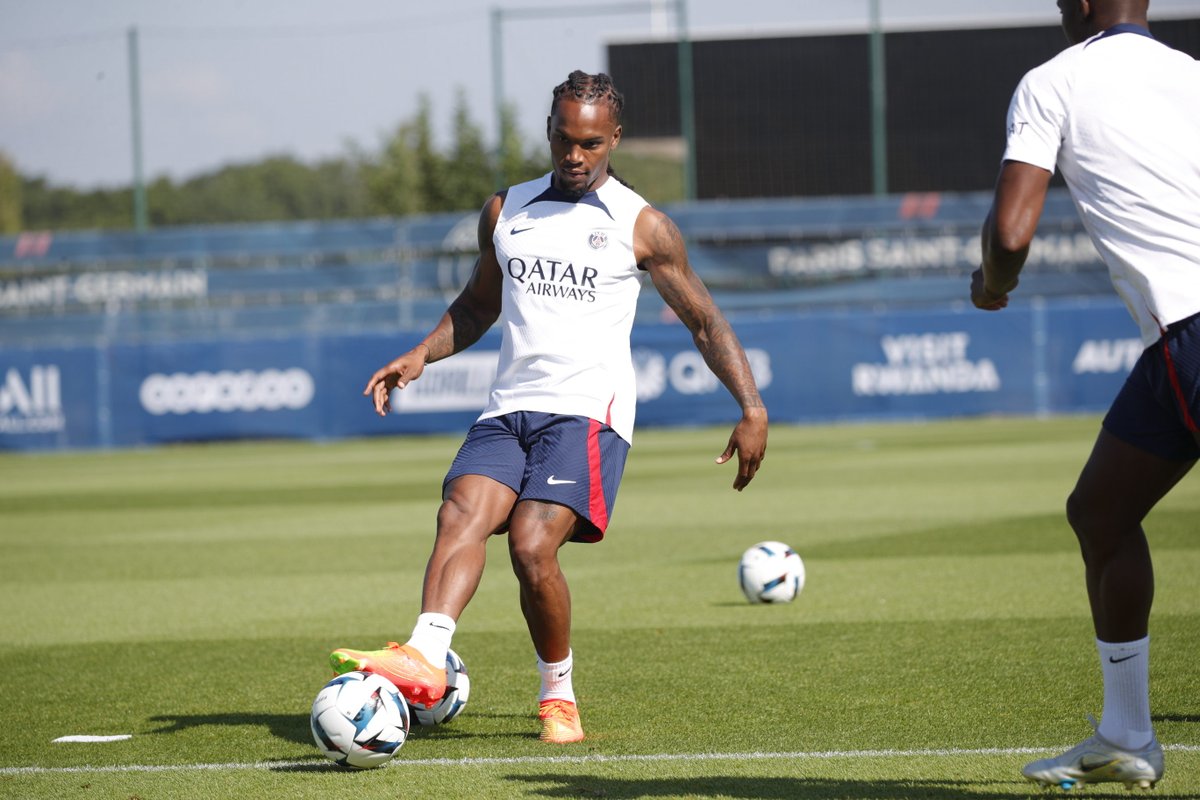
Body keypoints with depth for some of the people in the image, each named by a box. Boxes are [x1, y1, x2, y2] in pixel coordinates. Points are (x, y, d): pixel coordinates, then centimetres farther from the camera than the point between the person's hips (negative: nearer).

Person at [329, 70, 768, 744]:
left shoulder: (642, 227, 5)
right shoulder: (505, 211, 17)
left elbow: (704, 320, 11)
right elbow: (478, 304, 30)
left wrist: (753, 409, 2)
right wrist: (420, 357, 12)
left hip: (589, 410, -4)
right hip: (509, 408, 4)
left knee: (533, 546, -23)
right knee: (461, 515, -24)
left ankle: (559, 695, -4)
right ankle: (426, 660, -43)